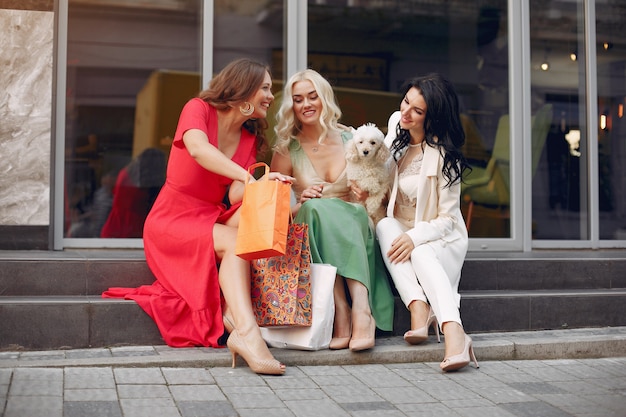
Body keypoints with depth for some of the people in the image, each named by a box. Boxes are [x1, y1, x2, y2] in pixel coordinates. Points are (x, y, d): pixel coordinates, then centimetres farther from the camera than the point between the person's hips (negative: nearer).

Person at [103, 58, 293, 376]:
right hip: (172, 220, -5)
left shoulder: (250, 138, 9)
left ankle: (233, 313, -36)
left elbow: (235, 197, -5)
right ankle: (247, 331, -46)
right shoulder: (199, 109, -6)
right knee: (234, 241, -31)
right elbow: (198, 148, -32)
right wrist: (248, 177, -44)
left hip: (212, 219, 6)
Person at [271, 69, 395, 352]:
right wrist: (300, 205, -15)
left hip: (355, 227, 1)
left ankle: (347, 315, -45)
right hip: (308, 237, -1)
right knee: (315, 207, -35)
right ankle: (361, 311, -44)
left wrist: (366, 196, -8)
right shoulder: (286, 151, 5)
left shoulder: (350, 140, 8)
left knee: (354, 213, -34)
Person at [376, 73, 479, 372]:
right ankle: (419, 310, -41)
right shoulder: (395, 123, 1)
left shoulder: (443, 156, -17)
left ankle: (454, 334, -57)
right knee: (385, 225, -31)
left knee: (421, 253, -39)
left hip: (440, 240, -5)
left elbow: (447, 218, -17)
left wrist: (415, 237, -32)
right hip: (399, 231, 5)